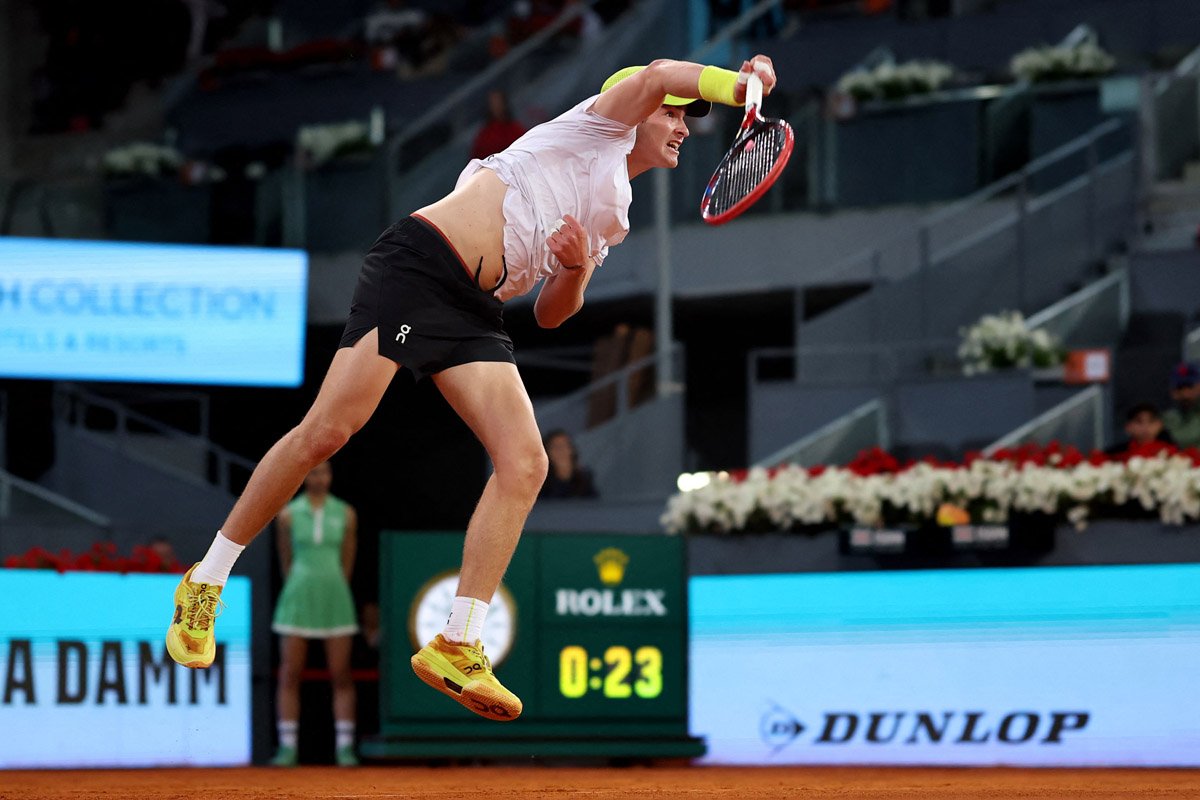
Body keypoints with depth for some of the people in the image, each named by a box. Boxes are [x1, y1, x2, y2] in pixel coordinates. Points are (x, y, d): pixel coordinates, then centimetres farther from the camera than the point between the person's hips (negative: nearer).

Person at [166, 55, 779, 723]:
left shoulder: (613, 221, 29)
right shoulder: (597, 128, 10)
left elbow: (551, 314, 26)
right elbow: (656, 76, -11)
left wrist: (578, 269, 6)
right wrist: (737, 84, -23)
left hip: (472, 314, 8)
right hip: (418, 261, -8)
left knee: (525, 462, -12)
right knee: (330, 429, -17)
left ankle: (456, 649, -13)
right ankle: (204, 586, -3)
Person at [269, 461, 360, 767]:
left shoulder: (346, 514, 4)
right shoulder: (288, 515, 1)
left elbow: (347, 562, 11)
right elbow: (285, 561, 10)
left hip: (335, 598, 1)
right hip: (299, 597, -1)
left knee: (341, 676, -2)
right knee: (289, 675, -3)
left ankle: (345, 747, 0)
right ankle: (287, 748, 0)